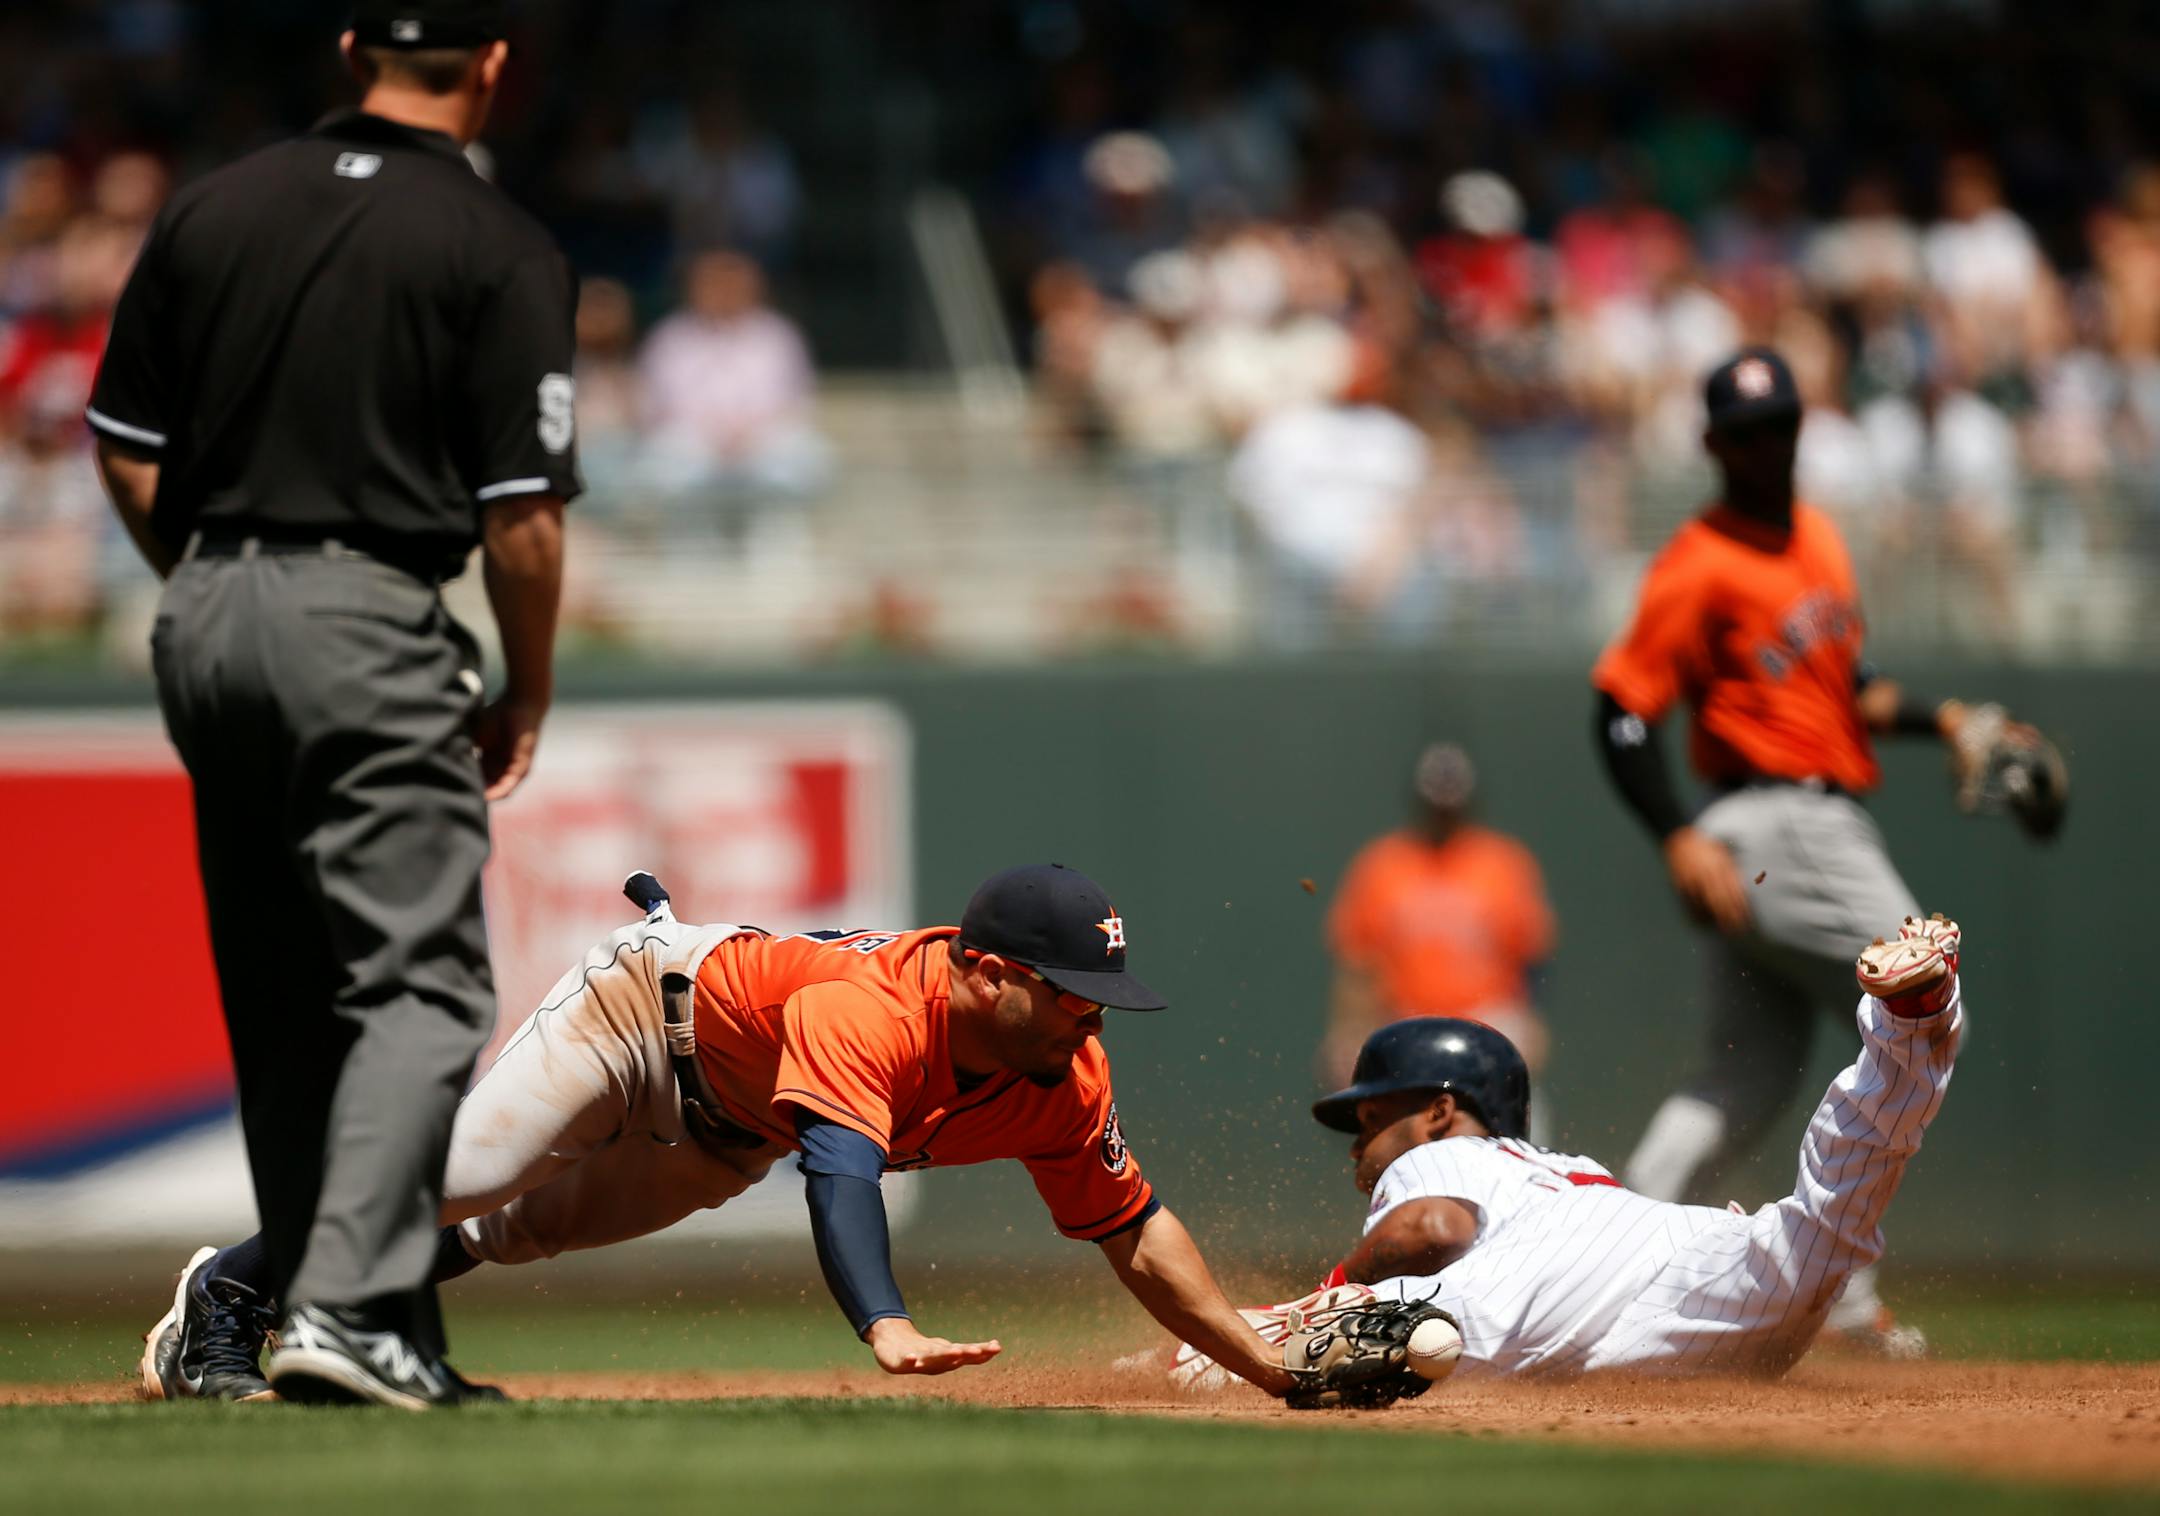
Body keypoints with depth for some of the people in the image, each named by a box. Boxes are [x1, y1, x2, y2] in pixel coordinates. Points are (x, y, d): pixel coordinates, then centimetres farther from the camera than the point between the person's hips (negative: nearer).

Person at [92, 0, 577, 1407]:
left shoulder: (212, 209, 8)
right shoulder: (501, 249, -6)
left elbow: (126, 449, 10)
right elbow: (522, 511, -9)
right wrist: (528, 693, 3)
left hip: (204, 623, 6)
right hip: (368, 628, -6)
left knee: (279, 1002, 14)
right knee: (421, 986, -5)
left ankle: (335, 1305, 19)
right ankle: (347, 1308, -20)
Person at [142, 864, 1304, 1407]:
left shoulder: (1063, 1086, -23)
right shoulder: (872, 1018, -46)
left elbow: (1137, 1235, -11)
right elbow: (841, 1171, -62)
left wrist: (1270, 1369, -17)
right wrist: (887, 1327, -78)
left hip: (727, 1133, 7)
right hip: (657, 1004, -7)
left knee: (513, 1233, 14)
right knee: (467, 1173, -16)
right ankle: (229, 1295, 3)